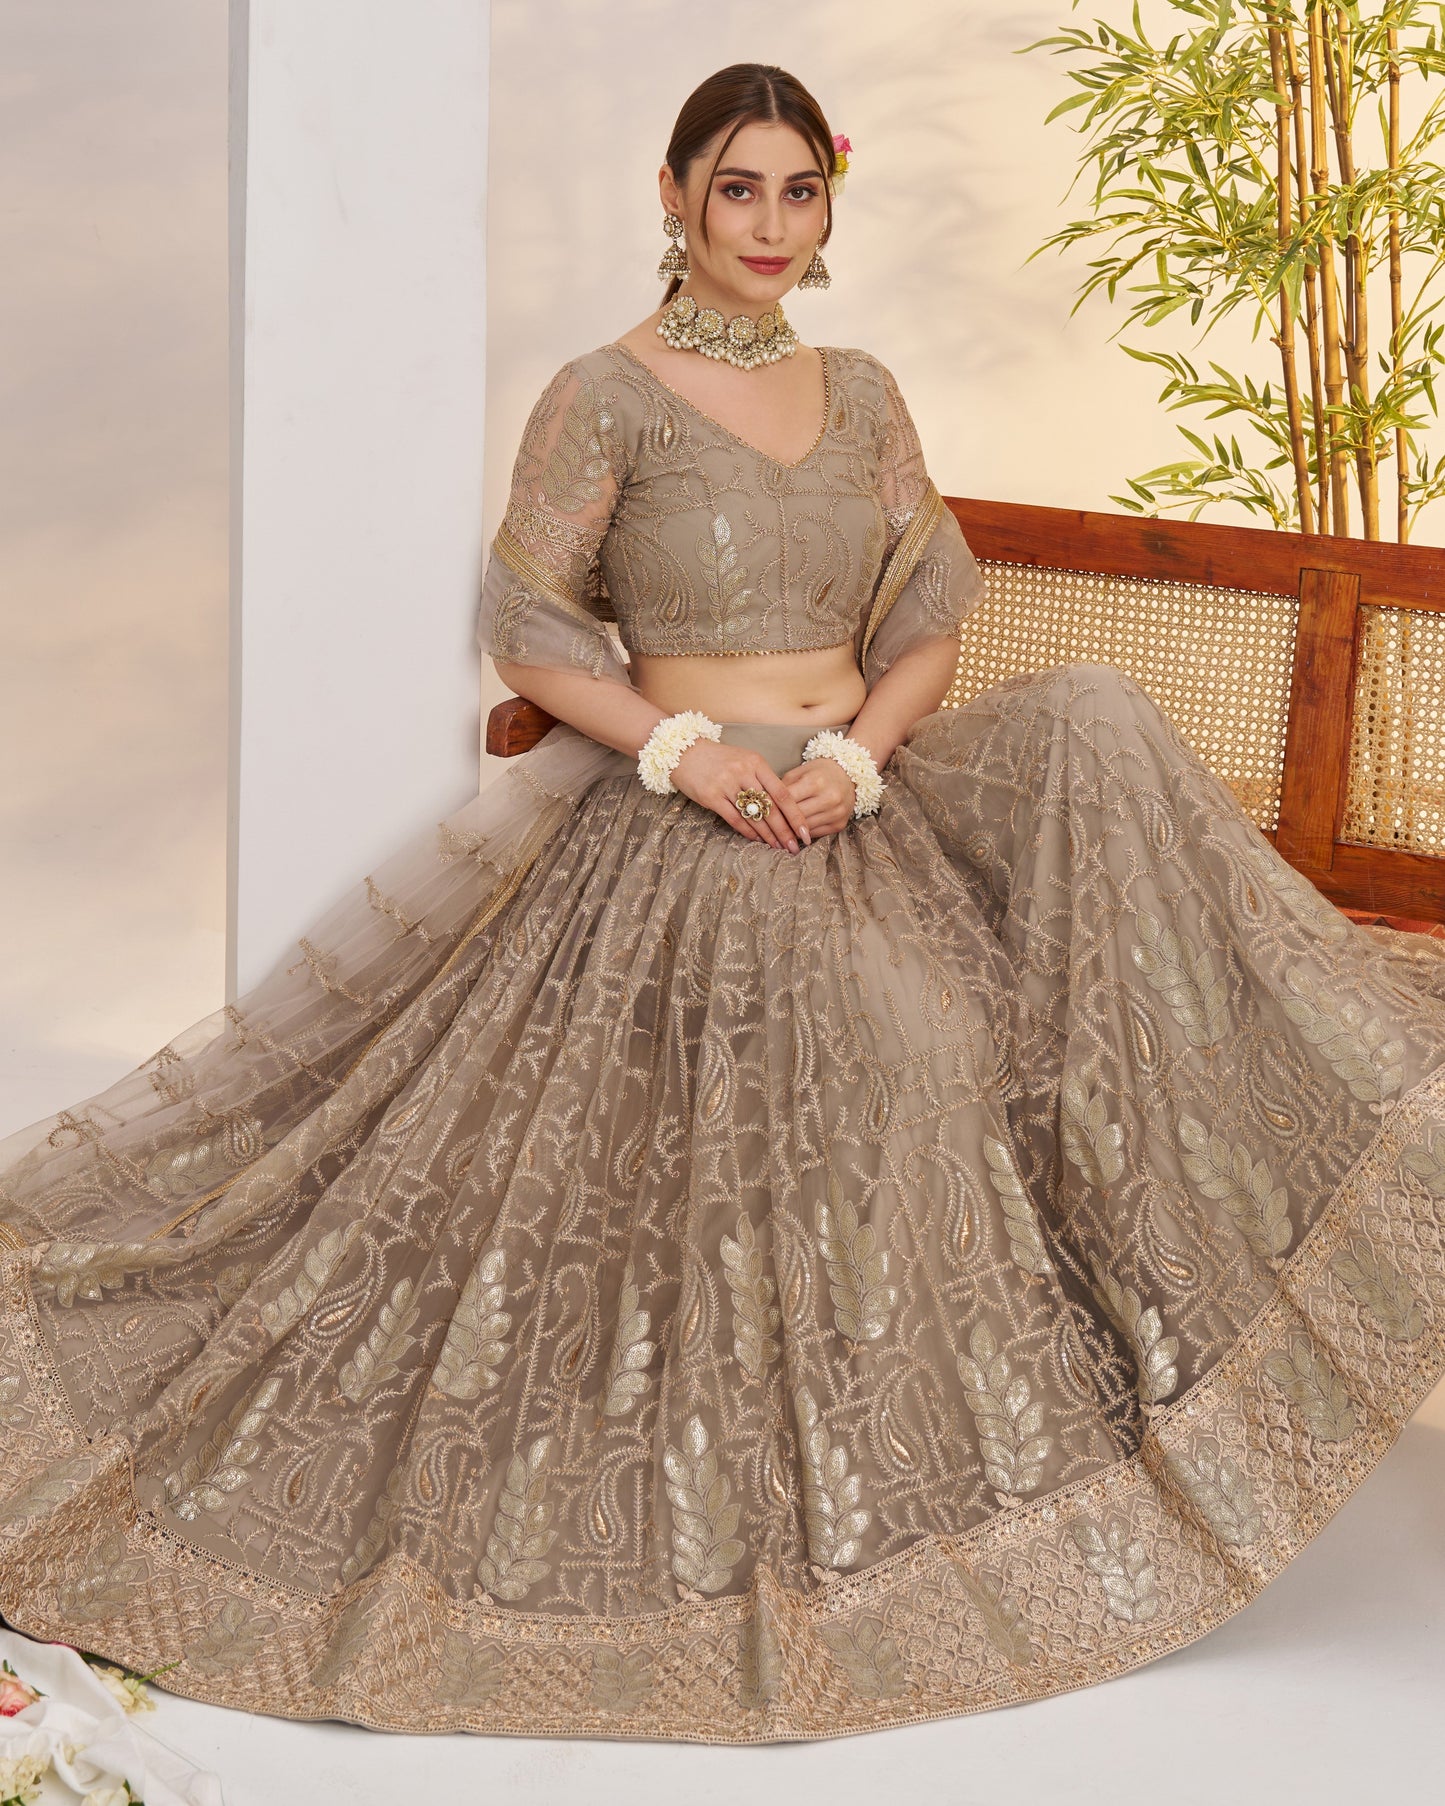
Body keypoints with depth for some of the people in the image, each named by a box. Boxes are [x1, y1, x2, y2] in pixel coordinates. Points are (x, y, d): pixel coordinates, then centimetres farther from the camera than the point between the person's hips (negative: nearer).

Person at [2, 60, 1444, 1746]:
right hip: (675, 833, -5)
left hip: (864, 812, 5)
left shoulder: (861, 394, 12)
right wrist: (677, 746, -17)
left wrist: (858, 753, -10)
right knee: (678, 1180, -17)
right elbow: (528, 631, -3)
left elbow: (930, 620, 11)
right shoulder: (606, 395, -4)